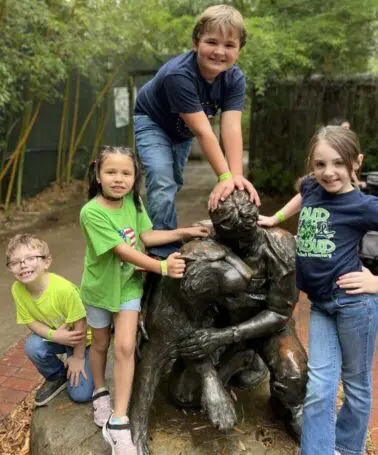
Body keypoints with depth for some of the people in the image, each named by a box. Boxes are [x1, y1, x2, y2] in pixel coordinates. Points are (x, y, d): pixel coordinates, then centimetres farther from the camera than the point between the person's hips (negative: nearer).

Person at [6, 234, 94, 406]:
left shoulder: (64, 288, -37)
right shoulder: (17, 289, -21)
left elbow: (80, 324, -25)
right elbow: (31, 321, -9)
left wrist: (78, 357, -13)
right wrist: (54, 335, -28)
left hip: (81, 338, -4)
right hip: (54, 335, 5)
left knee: (80, 394, -11)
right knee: (32, 347, -28)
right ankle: (57, 377, 3)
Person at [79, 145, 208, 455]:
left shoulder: (133, 202, -9)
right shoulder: (92, 212, -28)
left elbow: (145, 237, -1)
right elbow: (123, 251, -31)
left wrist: (184, 233, -6)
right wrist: (162, 266, -35)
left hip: (129, 284, 3)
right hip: (100, 287, -3)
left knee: (125, 347, -6)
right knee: (101, 345, 17)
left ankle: (118, 422, 4)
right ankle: (100, 392, 46)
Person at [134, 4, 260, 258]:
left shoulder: (235, 79, -23)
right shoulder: (178, 74, -39)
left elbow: (231, 128, -34)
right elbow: (203, 131, -42)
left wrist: (237, 176, -45)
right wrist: (225, 177, -45)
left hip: (182, 130, 6)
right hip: (151, 122, -6)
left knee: (174, 184, 17)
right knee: (163, 181, -23)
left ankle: (159, 236, 40)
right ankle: (166, 253, -15)